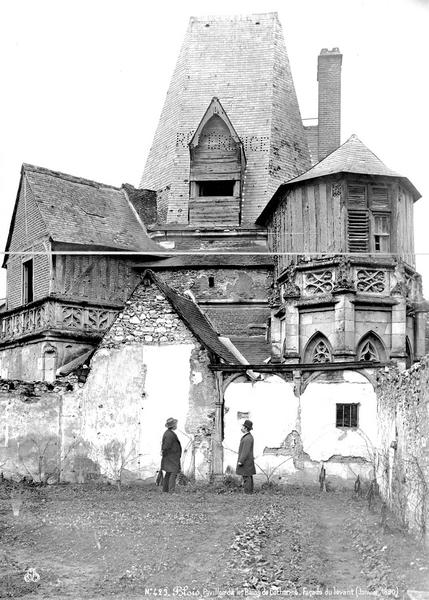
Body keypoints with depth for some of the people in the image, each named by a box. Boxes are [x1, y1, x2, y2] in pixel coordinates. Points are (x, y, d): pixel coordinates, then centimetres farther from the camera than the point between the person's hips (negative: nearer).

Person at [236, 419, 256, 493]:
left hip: (246, 462, -10)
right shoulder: (249, 436, 13)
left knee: (246, 477, -7)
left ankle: (247, 493, -6)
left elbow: (245, 451, -22)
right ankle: (250, 492, 16)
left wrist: (240, 461, -21)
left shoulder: (247, 438, -20)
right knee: (249, 478, 12)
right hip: (248, 461, 10)